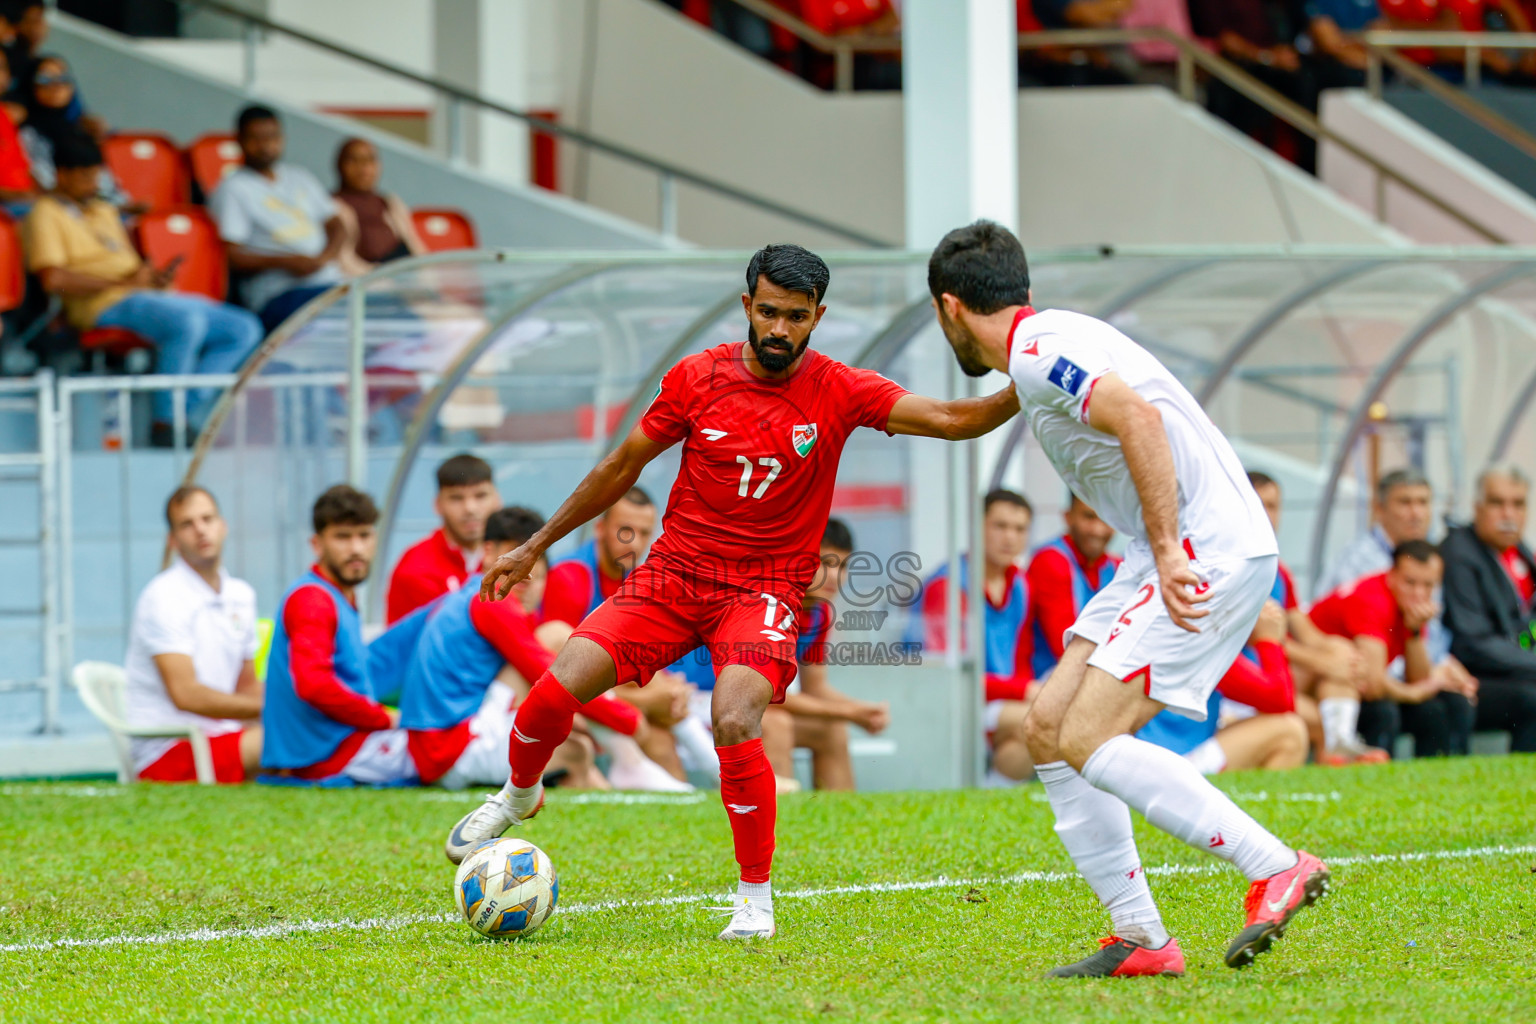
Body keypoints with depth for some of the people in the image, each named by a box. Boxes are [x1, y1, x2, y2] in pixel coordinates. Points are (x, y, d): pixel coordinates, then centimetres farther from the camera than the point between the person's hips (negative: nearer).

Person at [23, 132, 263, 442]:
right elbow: (53, 279, -13)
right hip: (105, 305, -9)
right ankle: (164, 422, -27)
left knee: (245, 329, -6)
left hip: (153, 298, 9)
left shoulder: (105, 211, 29)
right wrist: (121, 281, -13)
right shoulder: (46, 215, 1)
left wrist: (155, 276, 4)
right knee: (188, 322, -36)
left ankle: (190, 409, -16)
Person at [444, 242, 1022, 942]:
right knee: (556, 691, -13)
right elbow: (623, 466, 10)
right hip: (673, 571, 2)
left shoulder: (839, 392, -6)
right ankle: (518, 794, 22)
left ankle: (757, 897, -9)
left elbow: (951, 420, -15)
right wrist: (535, 547, 15)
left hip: (764, 589, -2)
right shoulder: (698, 379, -2)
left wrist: (1020, 391, -35)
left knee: (735, 725, -28)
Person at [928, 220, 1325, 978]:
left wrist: (1167, 552, -26)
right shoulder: (1046, 349, 19)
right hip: (1176, 553, 10)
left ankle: (1276, 869, -12)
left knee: (1090, 741, -16)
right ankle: (1139, 939, 4)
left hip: (1210, 549, -10)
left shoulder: (1037, 353, -13)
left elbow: (1139, 418, -27)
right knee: (1047, 728, 6)